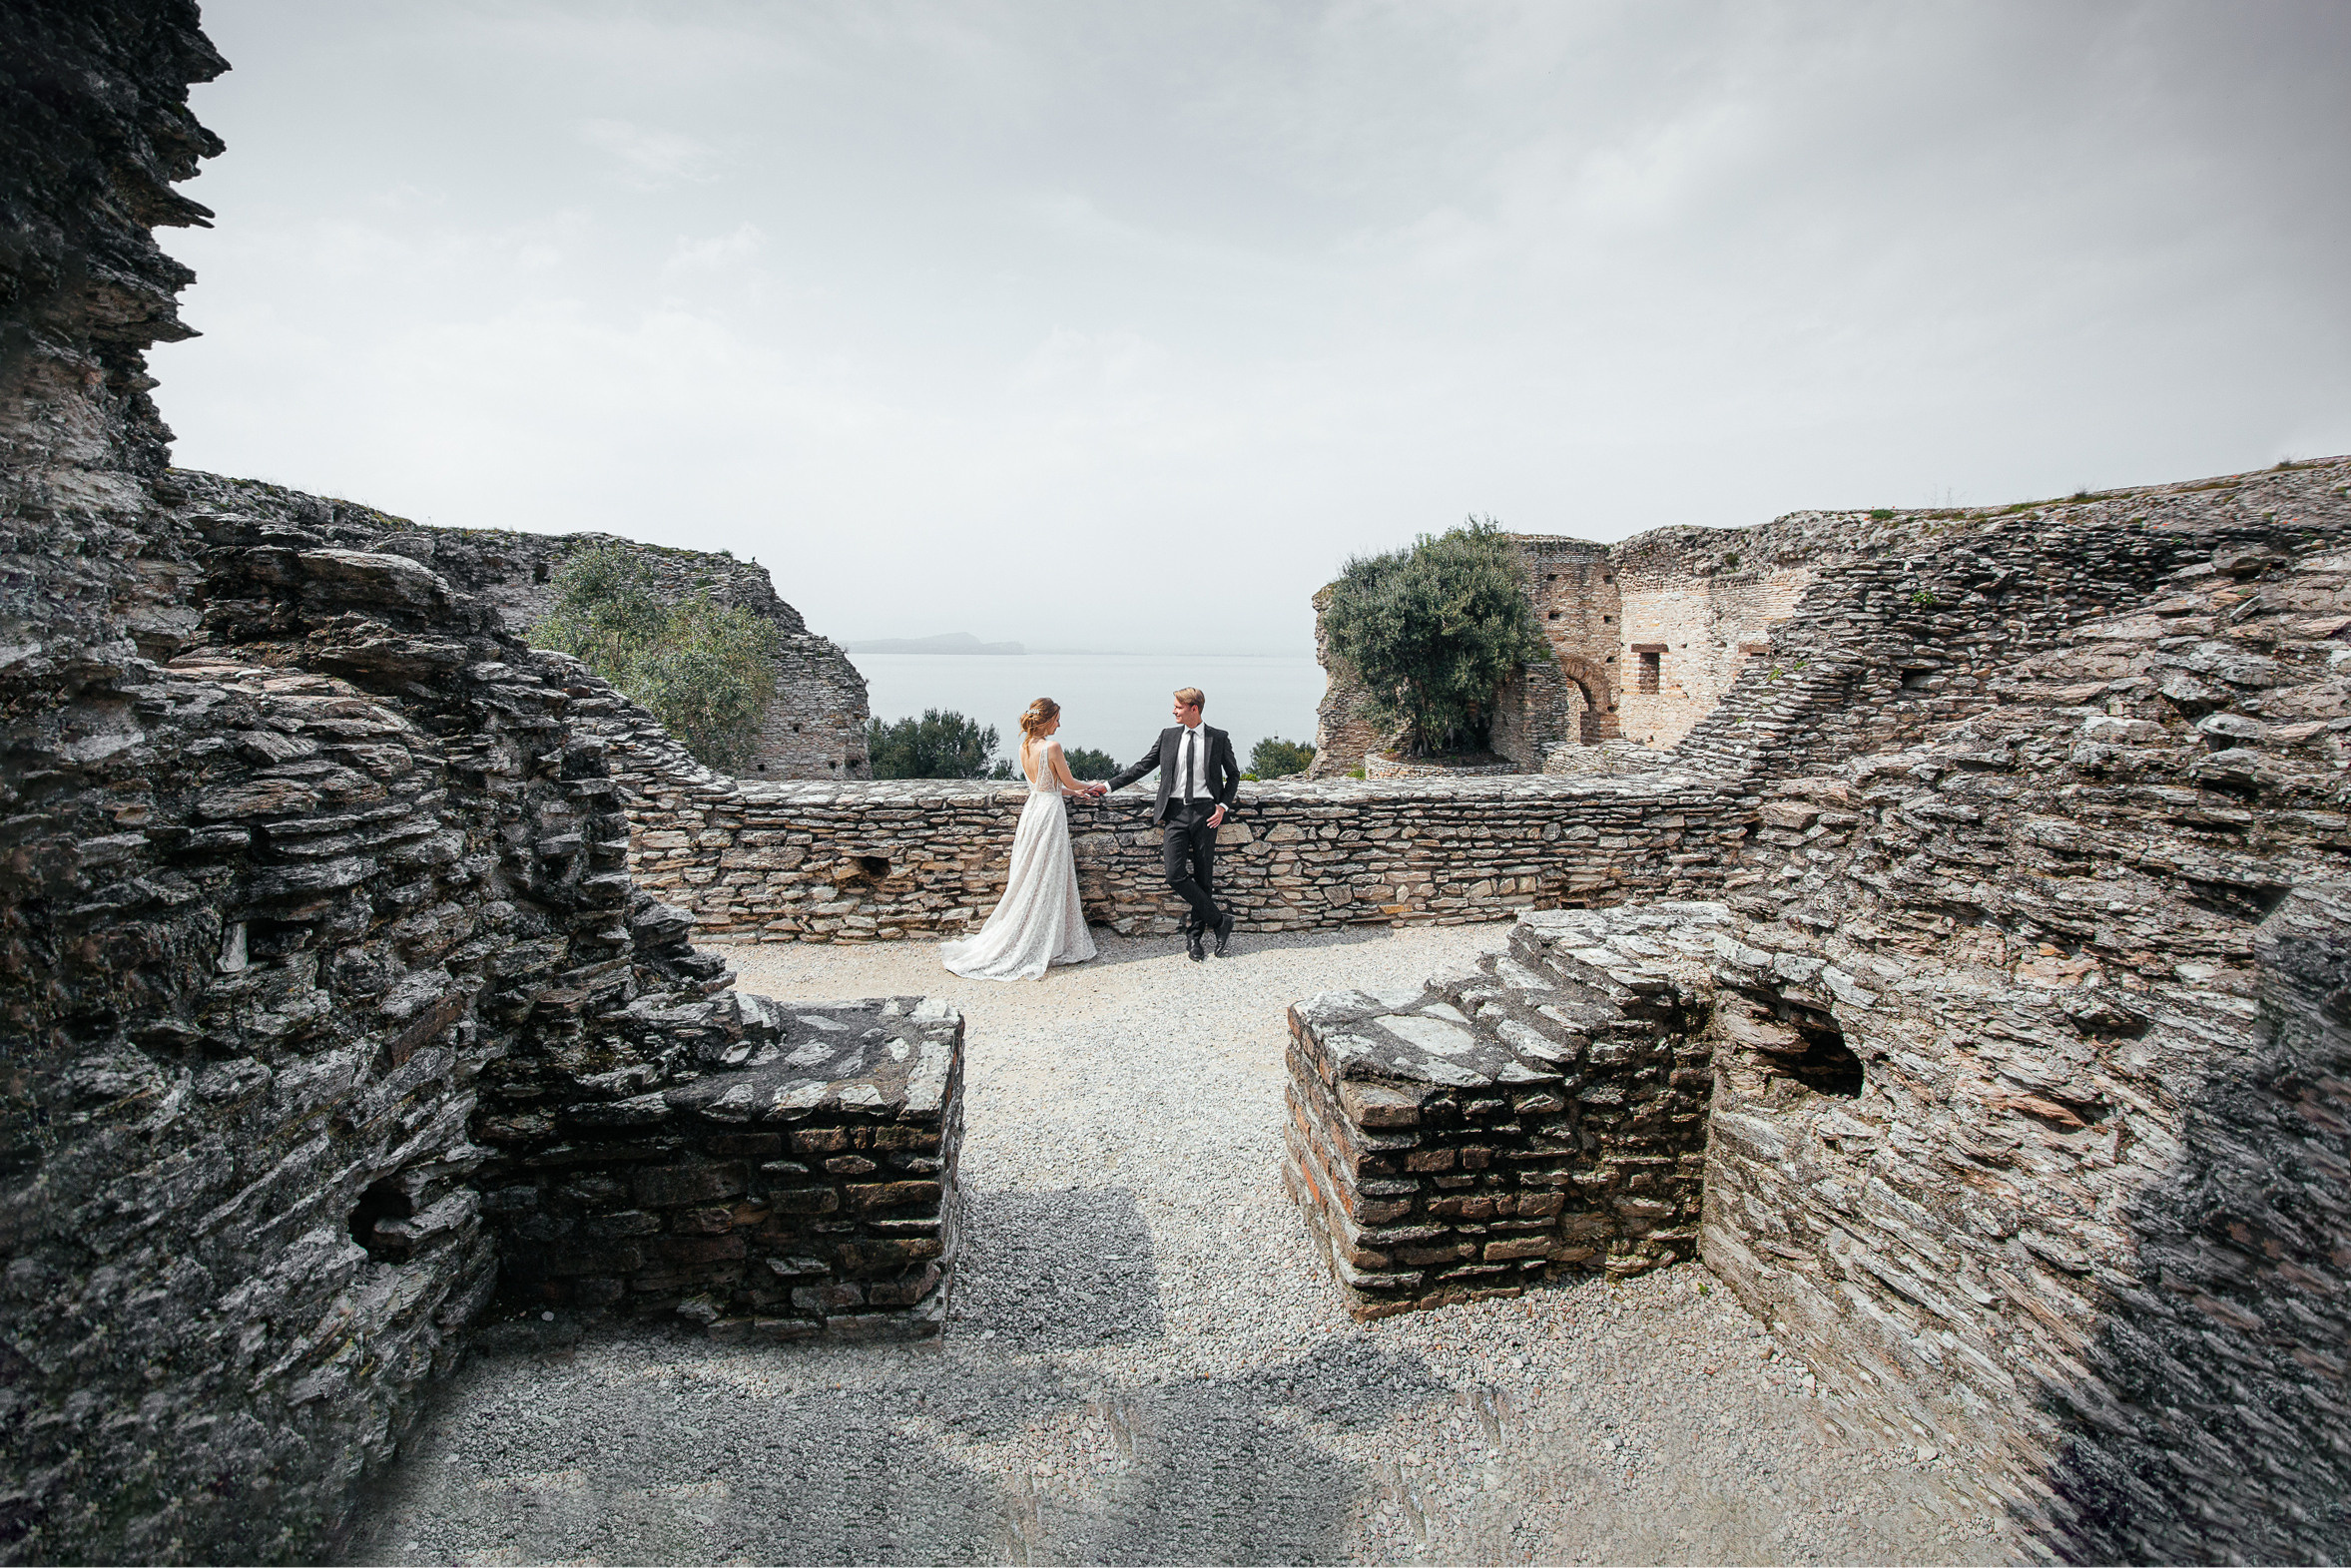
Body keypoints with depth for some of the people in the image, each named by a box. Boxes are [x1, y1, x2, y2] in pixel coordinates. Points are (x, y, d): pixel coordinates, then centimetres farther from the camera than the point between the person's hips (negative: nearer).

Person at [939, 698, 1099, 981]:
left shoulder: (1024, 747, 7)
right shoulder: (1052, 746, -16)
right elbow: (1068, 782, -5)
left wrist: (1074, 792, 25)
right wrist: (1091, 788, 15)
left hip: (1032, 808, 7)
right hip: (1050, 812, -7)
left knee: (1028, 879, 13)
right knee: (1048, 881, 1)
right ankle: (1045, 944, 9)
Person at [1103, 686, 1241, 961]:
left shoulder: (1219, 738, 2)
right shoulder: (1168, 735, 8)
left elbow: (1233, 775, 12)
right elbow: (1143, 766, 12)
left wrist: (1223, 806, -1)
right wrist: (1109, 785, 7)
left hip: (1205, 812, -1)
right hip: (1176, 812, 2)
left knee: (1204, 876, 4)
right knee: (1175, 875, -12)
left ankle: (1194, 936, 18)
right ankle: (1219, 921, 2)